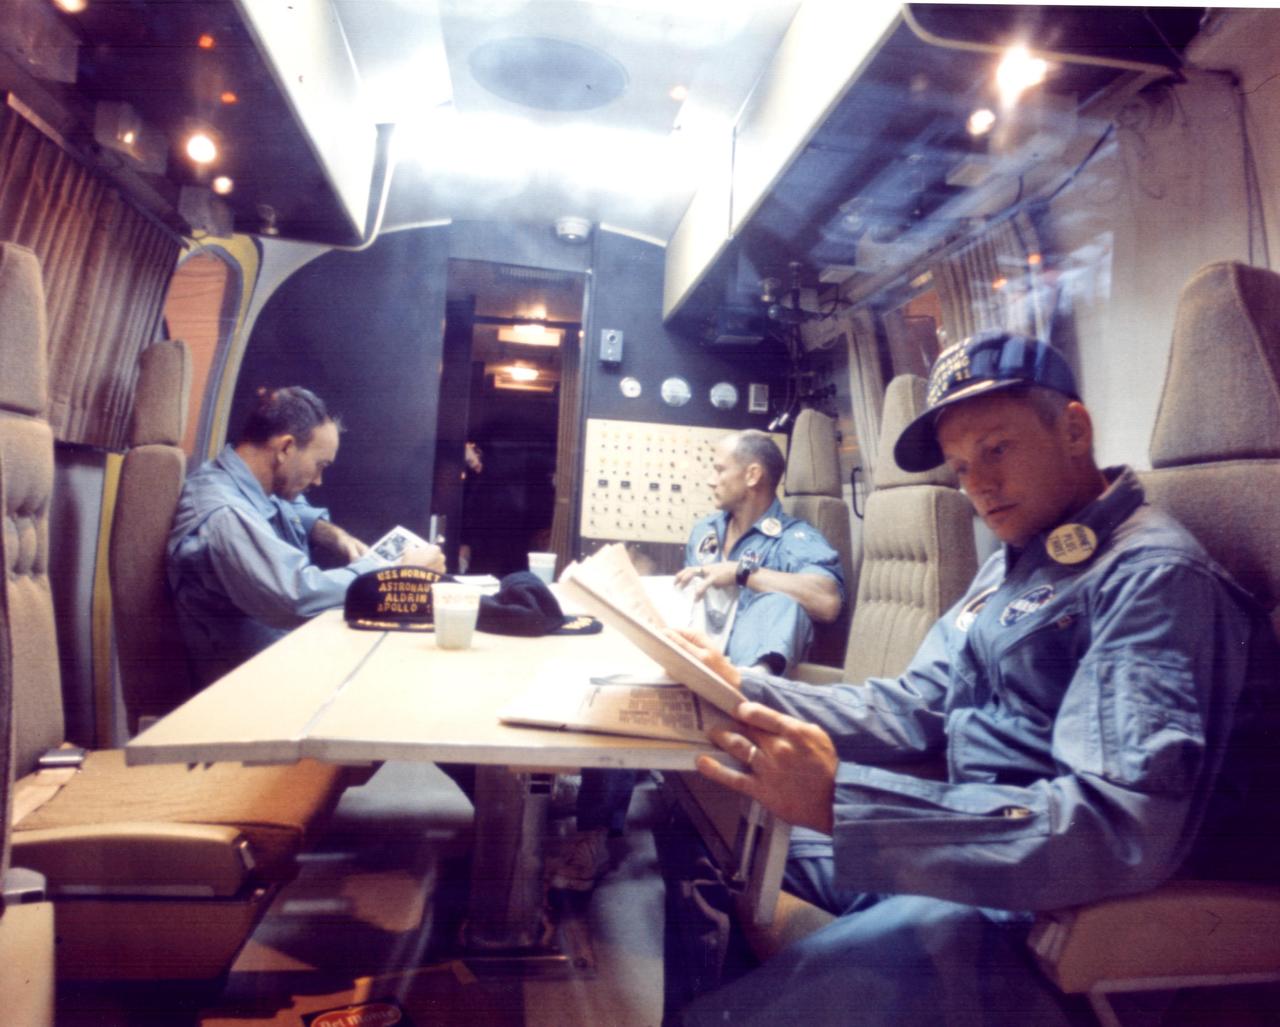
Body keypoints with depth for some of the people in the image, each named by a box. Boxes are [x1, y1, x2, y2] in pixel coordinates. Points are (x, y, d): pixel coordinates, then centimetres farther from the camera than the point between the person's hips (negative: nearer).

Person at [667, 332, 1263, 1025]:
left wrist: (839, 799, -34)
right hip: (954, 850, 9)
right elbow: (912, 708, 12)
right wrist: (743, 690, -2)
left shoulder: (1154, 576, -14)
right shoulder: (1012, 566, 15)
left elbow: (1126, 827, -26)